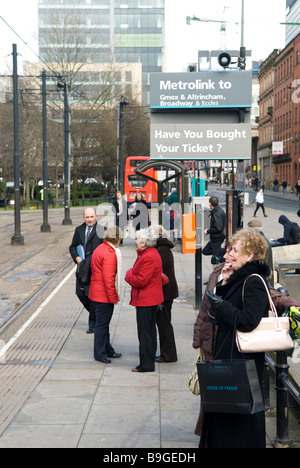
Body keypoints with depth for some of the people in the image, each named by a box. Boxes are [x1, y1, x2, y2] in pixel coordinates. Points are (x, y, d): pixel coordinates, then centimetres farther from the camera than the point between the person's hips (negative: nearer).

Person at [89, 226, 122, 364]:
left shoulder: (99, 249, 11)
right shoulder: (110, 253, -20)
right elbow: (108, 278, -23)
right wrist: (113, 297, -17)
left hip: (96, 294, 10)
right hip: (104, 296, -10)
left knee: (103, 323, 18)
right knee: (102, 324, -1)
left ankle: (107, 350, 29)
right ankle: (100, 353, 7)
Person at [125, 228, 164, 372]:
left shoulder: (148, 257, -22)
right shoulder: (153, 253, 12)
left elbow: (141, 280, -24)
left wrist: (128, 275, -8)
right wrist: (132, 273, 7)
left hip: (145, 300, -11)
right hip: (152, 299, 11)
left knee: (145, 332, -4)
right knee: (150, 331, 17)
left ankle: (146, 364, 2)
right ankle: (150, 361, 27)